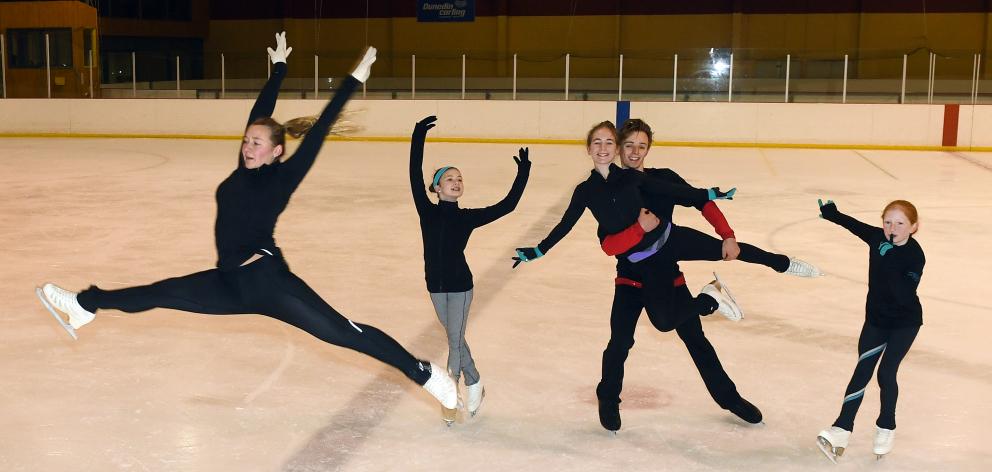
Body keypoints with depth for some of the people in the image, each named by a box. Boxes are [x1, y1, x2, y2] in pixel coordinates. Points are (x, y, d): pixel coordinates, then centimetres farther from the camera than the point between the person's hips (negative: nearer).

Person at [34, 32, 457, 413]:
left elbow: (319, 130, -10)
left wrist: (353, 80, -11)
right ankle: (84, 306, 35)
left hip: (266, 277, -7)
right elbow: (260, 112, 16)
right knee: (162, 293, 17)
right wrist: (278, 66, 24)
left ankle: (425, 375, -11)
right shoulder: (243, 169, 9)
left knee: (343, 332, -12)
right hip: (232, 282, 7)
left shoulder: (283, 177, -8)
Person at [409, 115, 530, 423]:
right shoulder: (427, 211, -3)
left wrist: (522, 174, -9)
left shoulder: (467, 217, -4)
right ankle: (474, 385, 33)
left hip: (460, 285, -2)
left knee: (455, 341, -2)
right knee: (455, 339, 15)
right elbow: (415, 176, -12)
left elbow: (507, 205, -5)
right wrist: (418, 139, -19)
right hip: (436, 284, 2)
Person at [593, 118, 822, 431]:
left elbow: (703, 203, -3)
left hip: (669, 276, 2)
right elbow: (608, 247, -21)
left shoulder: (663, 179, -6)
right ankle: (608, 400, 17)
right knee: (620, 343, -10)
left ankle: (728, 396, 27)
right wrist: (640, 227, -35)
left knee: (695, 339, 9)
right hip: (631, 279, -2)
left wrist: (727, 236, -15)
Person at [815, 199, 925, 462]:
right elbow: (853, 225, 12)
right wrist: (831, 213, 21)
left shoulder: (915, 256, -24)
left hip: (905, 323, -4)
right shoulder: (877, 237, -9)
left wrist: (889, 263, -39)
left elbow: (904, 296, -33)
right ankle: (842, 430, -3)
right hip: (876, 318, 4)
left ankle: (886, 428, 17)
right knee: (862, 373, -1)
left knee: (886, 373, -5)